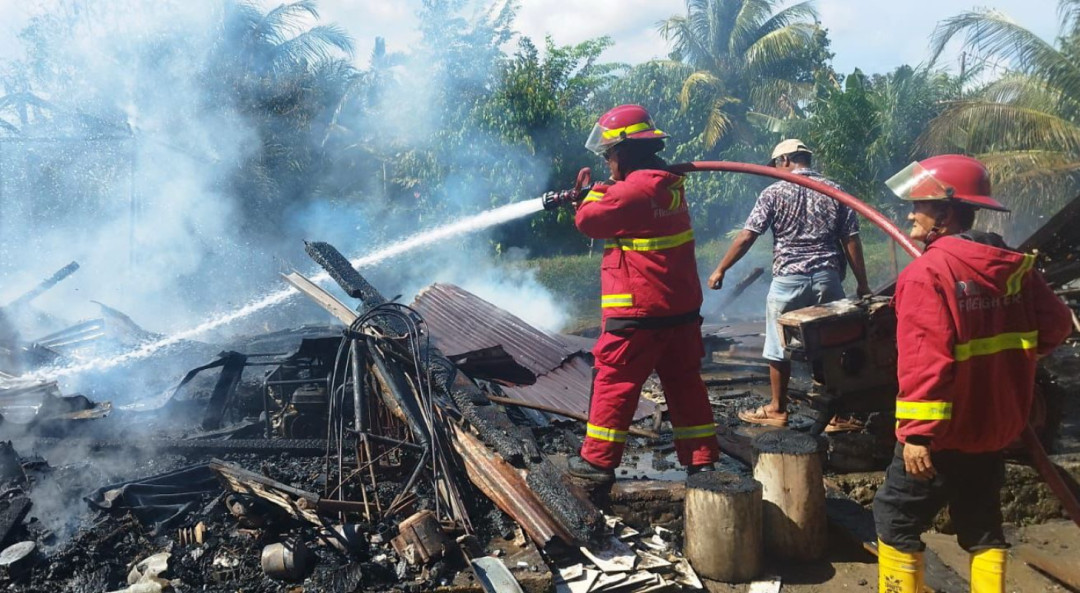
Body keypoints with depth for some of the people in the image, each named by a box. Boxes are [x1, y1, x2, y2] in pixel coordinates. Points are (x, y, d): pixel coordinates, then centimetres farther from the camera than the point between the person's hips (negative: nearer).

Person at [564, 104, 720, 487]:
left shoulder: (634, 189, -19)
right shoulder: (670, 184, 10)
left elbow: (588, 220, -8)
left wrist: (594, 193, 9)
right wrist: (605, 191, 12)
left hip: (639, 311, -8)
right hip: (681, 307, 8)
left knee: (614, 382, 3)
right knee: (684, 383, 13)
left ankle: (598, 461, 10)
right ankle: (702, 459, 18)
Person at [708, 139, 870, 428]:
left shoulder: (775, 192, -2)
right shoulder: (835, 192, 6)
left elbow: (746, 237, -5)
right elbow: (852, 241, 3)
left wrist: (720, 269, 3)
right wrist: (862, 284, 9)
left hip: (788, 279, -3)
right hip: (827, 279, 3)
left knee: (779, 348, 10)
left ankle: (777, 409, 21)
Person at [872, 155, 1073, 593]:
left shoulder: (927, 272, -20)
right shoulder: (1015, 265, 1)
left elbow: (925, 359, -27)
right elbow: (1056, 325, 9)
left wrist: (917, 430, -24)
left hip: (941, 432, -7)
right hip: (995, 428, 7)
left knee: (896, 520, 8)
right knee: (982, 526, 19)